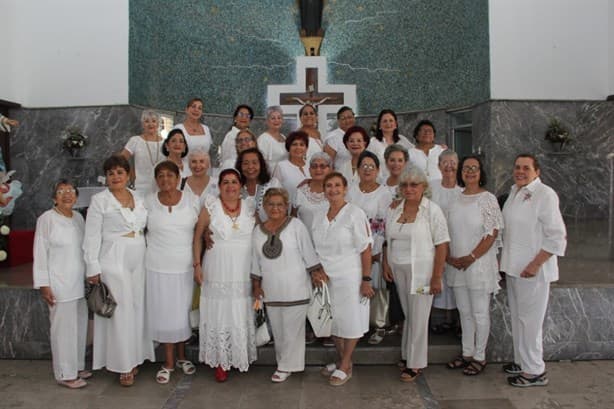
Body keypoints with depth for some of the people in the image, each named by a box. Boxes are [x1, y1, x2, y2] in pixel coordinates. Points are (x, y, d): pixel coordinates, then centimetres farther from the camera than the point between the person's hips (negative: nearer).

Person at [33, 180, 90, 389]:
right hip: (59, 283, -6)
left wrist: (89, 276, 15)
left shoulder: (78, 217, 8)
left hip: (80, 282, 6)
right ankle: (65, 374, 13)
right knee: (63, 328, 0)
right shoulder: (46, 219, -9)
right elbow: (40, 254, -10)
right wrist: (44, 285, -12)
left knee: (80, 325, 13)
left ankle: (77, 366, 28)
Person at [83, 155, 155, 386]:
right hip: (113, 263, -4)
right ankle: (124, 364, 11)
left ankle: (135, 357, 23)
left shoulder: (138, 199, 10)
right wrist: (93, 269, -10)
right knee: (121, 312, -1)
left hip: (139, 263, 5)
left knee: (138, 310, 8)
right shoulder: (99, 200, -3)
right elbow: (92, 237, -6)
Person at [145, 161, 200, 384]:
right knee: (164, 312, 6)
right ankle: (168, 362, 22)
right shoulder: (149, 202, -2)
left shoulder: (192, 200, -2)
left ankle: (181, 356, 31)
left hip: (186, 266, 0)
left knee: (183, 311, 11)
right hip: (158, 267, 0)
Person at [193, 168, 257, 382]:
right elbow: (197, 236, 3)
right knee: (218, 314, 4)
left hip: (244, 272, 2)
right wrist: (197, 265, -2)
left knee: (242, 314, 7)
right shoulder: (210, 207, -1)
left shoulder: (250, 208, 4)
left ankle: (241, 356, 25)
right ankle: (221, 361, 18)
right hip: (217, 271, -1)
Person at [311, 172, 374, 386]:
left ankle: (345, 366, 21)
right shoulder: (318, 218, 8)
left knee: (350, 322, 5)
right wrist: (315, 271, 1)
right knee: (332, 321, 14)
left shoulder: (355, 214, -10)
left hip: (349, 278, -6)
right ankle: (341, 360, 33)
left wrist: (366, 279, -14)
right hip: (326, 278, 6)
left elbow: (365, 249, -11)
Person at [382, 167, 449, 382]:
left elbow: (442, 245, -11)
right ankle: (407, 354, 29)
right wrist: (386, 263, 5)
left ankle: (415, 363, 14)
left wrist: (437, 277, -14)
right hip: (398, 270, 5)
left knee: (418, 317, 1)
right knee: (407, 314, 14)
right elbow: (388, 240, 17)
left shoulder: (432, 210, -8)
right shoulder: (394, 210, 8)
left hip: (421, 271, -5)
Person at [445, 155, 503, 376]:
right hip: (457, 265, 5)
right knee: (464, 311, 15)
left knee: (480, 313, 5)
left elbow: (492, 233, -13)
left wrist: (471, 257, -15)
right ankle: (467, 353, 28)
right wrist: (449, 257, -1)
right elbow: (446, 231, 11)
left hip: (480, 264, -5)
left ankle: (479, 357, 19)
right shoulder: (455, 200, 8)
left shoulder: (488, 199, -8)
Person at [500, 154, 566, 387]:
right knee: (517, 317, 17)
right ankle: (521, 361, 31)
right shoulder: (514, 192, 11)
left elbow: (557, 236, -17)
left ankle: (534, 371, 12)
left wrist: (536, 264, -19)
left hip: (532, 270, -8)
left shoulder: (545, 195, -14)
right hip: (513, 267, 8)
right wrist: (504, 259, 15)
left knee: (529, 320, -1)